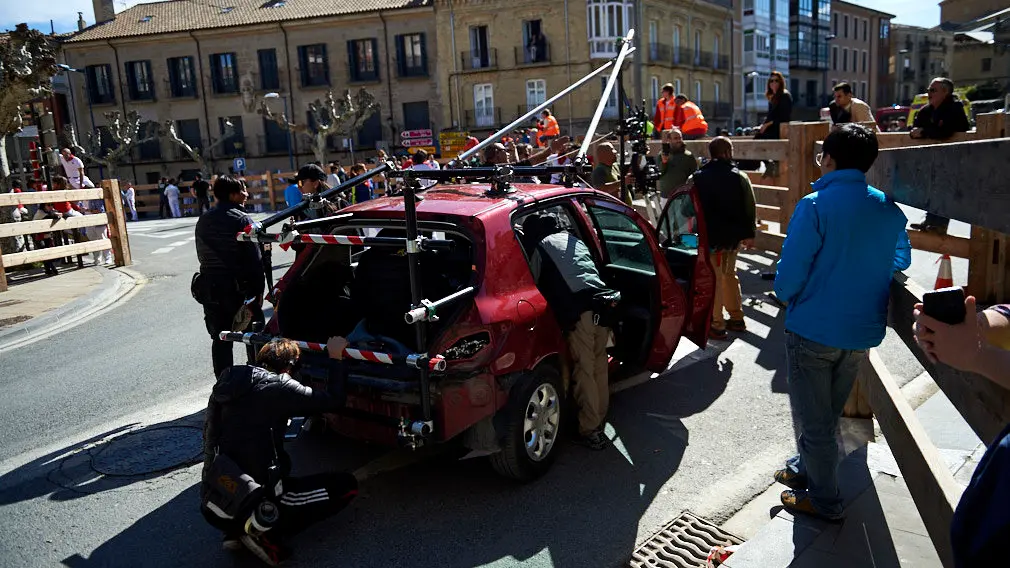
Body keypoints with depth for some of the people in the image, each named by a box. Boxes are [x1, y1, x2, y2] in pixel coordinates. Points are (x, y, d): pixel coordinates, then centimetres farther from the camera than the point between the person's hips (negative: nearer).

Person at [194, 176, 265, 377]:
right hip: (239, 288, -5)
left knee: (220, 339, 10)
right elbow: (254, 260, -15)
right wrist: (258, 289, -9)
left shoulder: (203, 221, 8)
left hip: (210, 288, 5)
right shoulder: (242, 220, -12)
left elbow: (202, 255, 13)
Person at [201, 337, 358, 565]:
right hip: (250, 503, -7)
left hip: (212, 506, 8)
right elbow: (334, 400, -6)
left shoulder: (226, 383, 9)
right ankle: (266, 533, -5)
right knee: (346, 485, 5)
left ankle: (238, 530, 12)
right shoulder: (277, 385, -11)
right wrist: (335, 357, 8)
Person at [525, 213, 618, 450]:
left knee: (584, 371, -1)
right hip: (604, 304, 7)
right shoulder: (575, 240, 27)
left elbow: (532, 283, 15)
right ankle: (599, 419, 28)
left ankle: (589, 430, 4)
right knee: (599, 367, 16)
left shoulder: (542, 247, 8)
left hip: (580, 311, -7)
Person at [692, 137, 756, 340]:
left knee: (713, 280, 1)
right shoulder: (740, 177, 0)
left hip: (710, 236, -4)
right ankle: (736, 318, 28)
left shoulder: (697, 178, -6)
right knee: (729, 275, 20)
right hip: (733, 236, 4)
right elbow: (750, 208, 1)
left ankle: (716, 326, 3)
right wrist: (749, 234, 11)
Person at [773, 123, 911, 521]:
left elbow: (789, 273, -20)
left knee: (813, 419, 10)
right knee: (828, 413, 24)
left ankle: (824, 500, 23)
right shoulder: (889, 209, 1)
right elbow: (900, 261, 16)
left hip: (812, 329, -6)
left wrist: (786, 295, 0)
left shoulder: (815, 206, -18)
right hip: (862, 332, 6)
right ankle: (808, 468, 43)